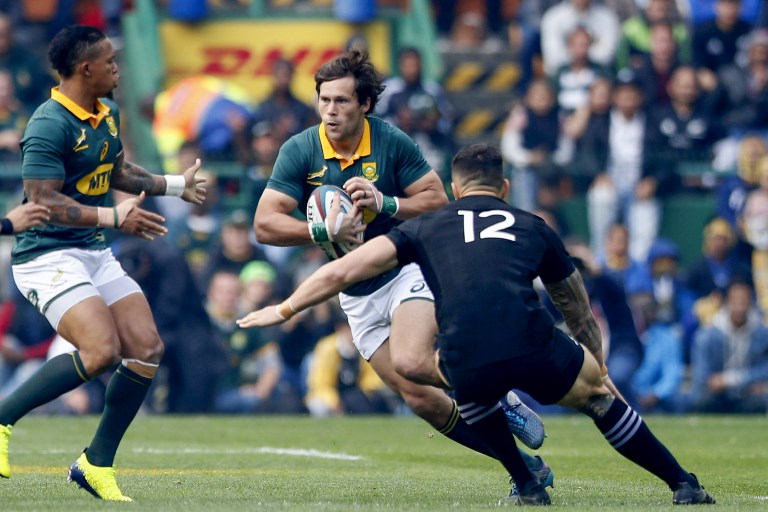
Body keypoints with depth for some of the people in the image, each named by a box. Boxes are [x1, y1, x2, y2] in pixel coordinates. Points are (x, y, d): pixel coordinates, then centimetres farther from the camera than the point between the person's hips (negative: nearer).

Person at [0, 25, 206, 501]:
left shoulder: (107, 114, 11)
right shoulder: (50, 126, -18)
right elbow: (43, 202, -23)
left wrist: (175, 185, 24)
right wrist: (113, 217, -28)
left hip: (94, 251, 9)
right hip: (48, 256, -9)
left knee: (147, 350, 0)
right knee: (101, 351, -26)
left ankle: (96, 465, 10)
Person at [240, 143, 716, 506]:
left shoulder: (426, 227, 25)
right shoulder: (533, 227, 27)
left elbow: (340, 273, 20)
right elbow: (580, 311, 40)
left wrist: (285, 309, 34)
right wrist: (600, 368, 55)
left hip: (468, 367, 0)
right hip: (534, 350, 0)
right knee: (597, 393, 27)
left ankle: (528, 486, 30)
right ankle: (685, 484, 24)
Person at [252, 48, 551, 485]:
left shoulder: (392, 142, -12)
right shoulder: (300, 151, -9)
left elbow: (438, 200, -7)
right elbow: (265, 224, -12)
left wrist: (385, 204, -24)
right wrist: (325, 231, -25)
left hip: (408, 269, -3)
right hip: (358, 296, 3)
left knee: (410, 363, -32)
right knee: (421, 399, -2)